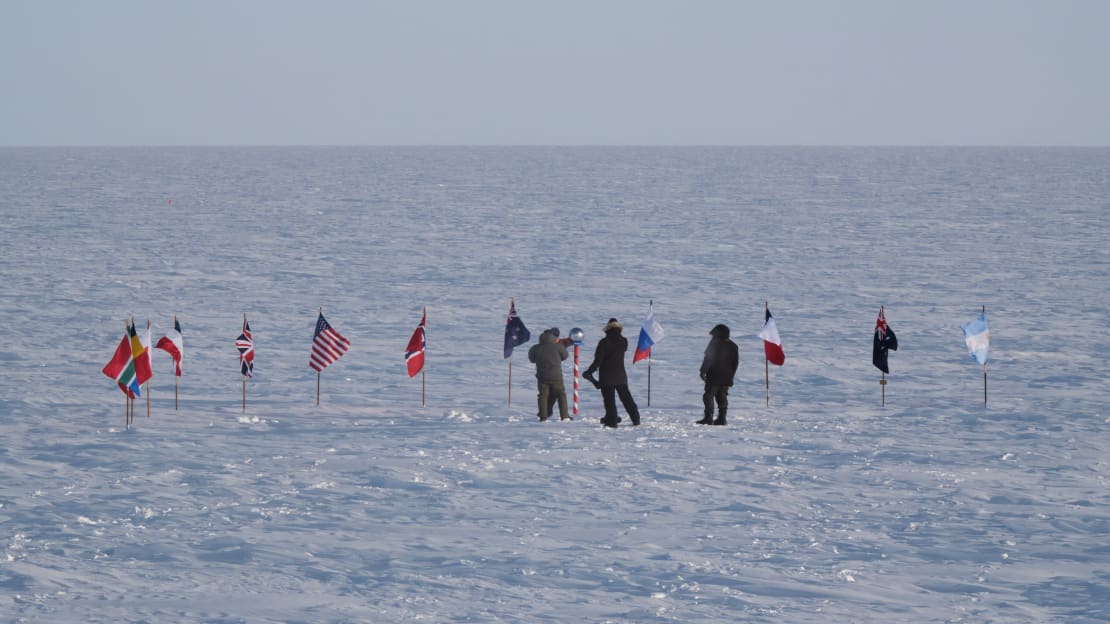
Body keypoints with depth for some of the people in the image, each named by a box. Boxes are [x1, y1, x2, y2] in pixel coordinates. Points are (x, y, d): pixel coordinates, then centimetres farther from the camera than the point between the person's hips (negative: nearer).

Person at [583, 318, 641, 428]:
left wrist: (589, 372, -7)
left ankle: (612, 421, -2)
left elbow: (598, 360, -15)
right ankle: (635, 418, 14)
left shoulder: (604, 342, -15)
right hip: (621, 375, 4)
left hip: (606, 377, -4)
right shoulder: (623, 341, -2)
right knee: (626, 397, 13)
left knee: (609, 400, 1)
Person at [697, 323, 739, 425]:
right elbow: (735, 363, 15)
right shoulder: (733, 346, 11)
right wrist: (731, 375, 22)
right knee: (722, 396, 12)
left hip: (714, 376, -6)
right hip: (726, 377, 6)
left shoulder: (715, 343, -9)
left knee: (709, 395, -3)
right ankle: (722, 418, 6)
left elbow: (708, 358, -12)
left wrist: (703, 371, -7)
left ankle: (709, 417, -11)